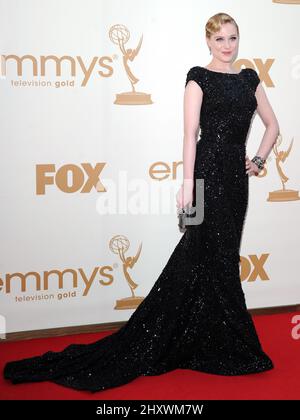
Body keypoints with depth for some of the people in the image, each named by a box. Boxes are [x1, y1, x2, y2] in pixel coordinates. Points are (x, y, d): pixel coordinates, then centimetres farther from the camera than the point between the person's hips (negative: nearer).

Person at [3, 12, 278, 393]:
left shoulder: (249, 77, 15)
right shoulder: (199, 77, -4)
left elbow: (272, 124, 23)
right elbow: (191, 132, -11)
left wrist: (259, 160, 9)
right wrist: (188, 182, -18)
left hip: (236, 175, 7)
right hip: (210, 170, -7)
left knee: (211, 256, 10)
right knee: (217, 258, -1)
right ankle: (229, 347, 10)